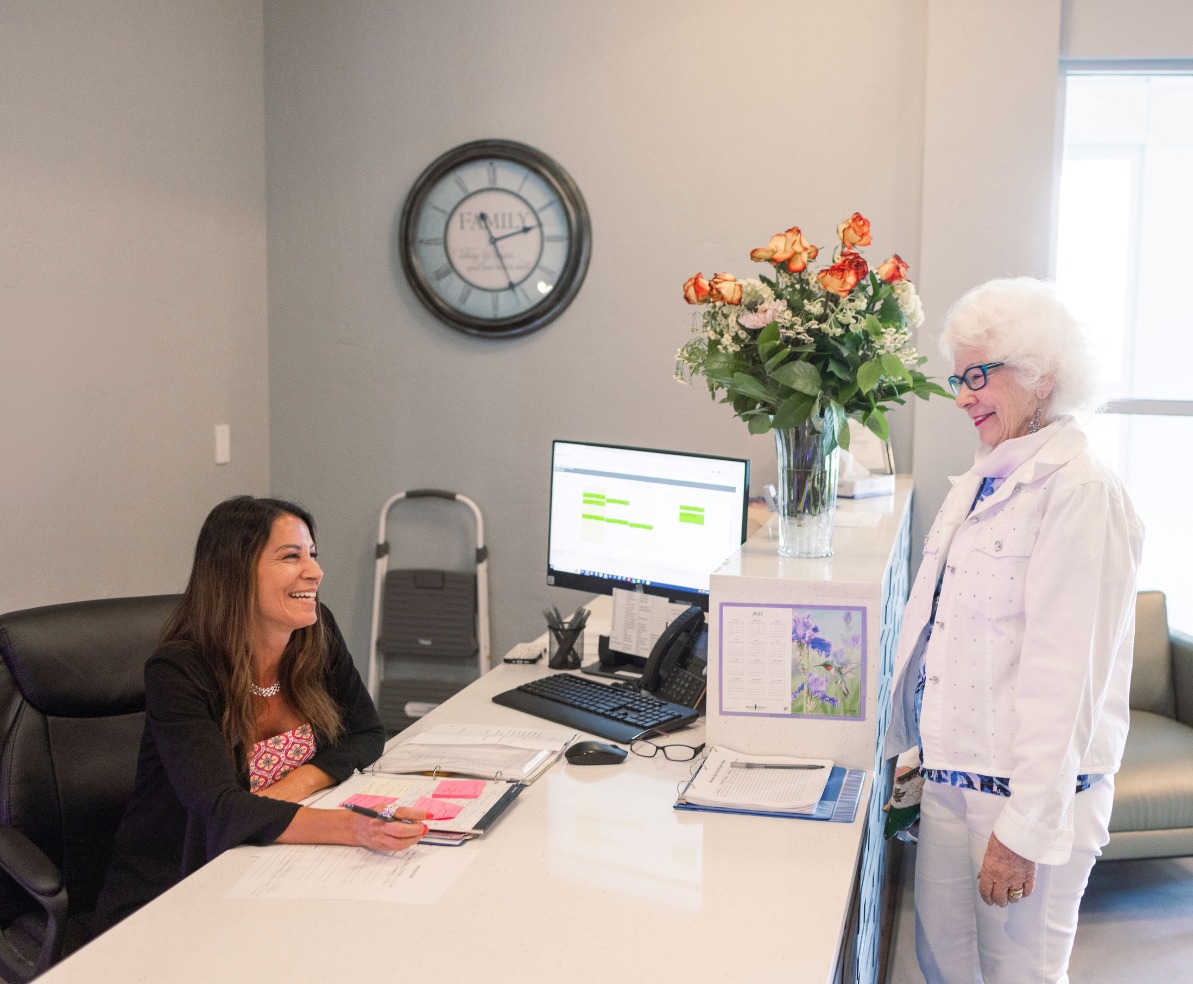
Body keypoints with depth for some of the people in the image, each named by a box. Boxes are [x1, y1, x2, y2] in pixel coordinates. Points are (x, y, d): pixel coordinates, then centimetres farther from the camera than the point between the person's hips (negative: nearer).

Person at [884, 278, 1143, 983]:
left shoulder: (1078, 490, -17)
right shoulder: (983, 482, 11)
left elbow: (1065, 669, -20)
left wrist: (1025, 827, -20)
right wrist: (924, 747, 18)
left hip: (1033, 786, -8)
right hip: (952, 771, 8)